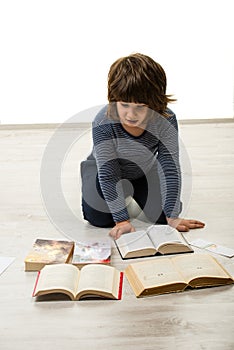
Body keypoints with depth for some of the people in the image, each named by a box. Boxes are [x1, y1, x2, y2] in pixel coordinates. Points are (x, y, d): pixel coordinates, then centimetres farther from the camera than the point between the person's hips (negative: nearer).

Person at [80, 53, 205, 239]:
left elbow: (170, 168, -26)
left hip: (143, 171, 2)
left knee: (162, 213, -12)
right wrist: (122, 220, -33)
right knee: (99, 217, -19)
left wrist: (172, 216, -28)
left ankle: (134, 194, 21)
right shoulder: (103, 123, -35)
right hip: (104, 171, -2)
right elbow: (108, 174, -31)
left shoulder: (166, 120, -30)